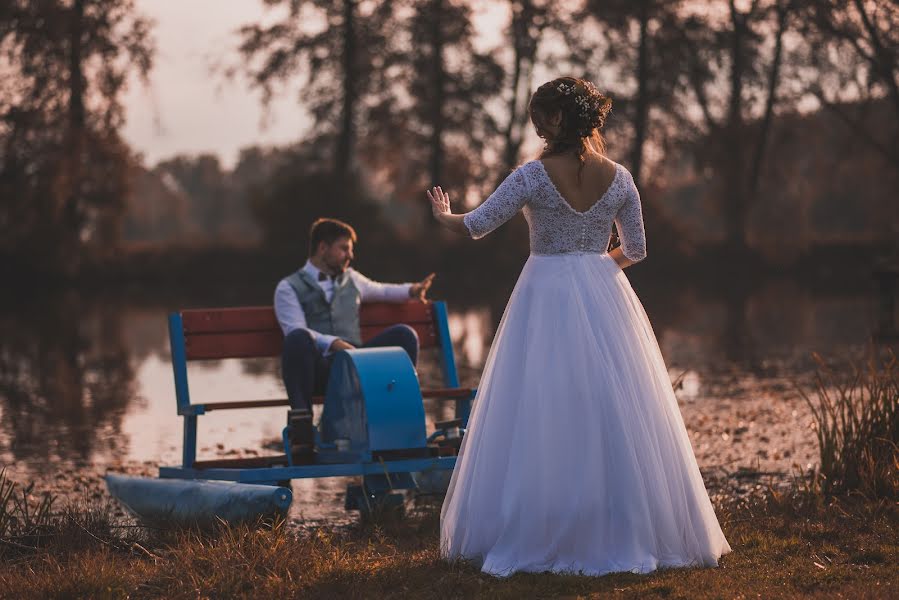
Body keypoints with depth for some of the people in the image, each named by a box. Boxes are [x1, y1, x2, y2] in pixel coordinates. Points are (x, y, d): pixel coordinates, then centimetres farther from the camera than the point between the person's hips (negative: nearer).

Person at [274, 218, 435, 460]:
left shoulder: (351, 279, 25)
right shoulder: (289, 288, 6)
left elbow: (380, 291, 45)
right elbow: (296, 330, -10)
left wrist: (411, 290, 26)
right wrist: (333, 343, -26)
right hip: (319, 370, -5)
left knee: (404, 334, -15)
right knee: (298, 339, -38)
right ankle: (301, 422, -38)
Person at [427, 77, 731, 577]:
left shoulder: (535, 176, -10)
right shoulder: (618, 178, -1)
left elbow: (478, 224, -4)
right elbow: (637, 249, 8)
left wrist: (444, 216, 16)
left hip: (546, 297, -3)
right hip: (603, 296, 3)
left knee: (541, 417, 3)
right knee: (612, 414, 7)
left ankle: (539, 536, 6)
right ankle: (625, 529, 11)